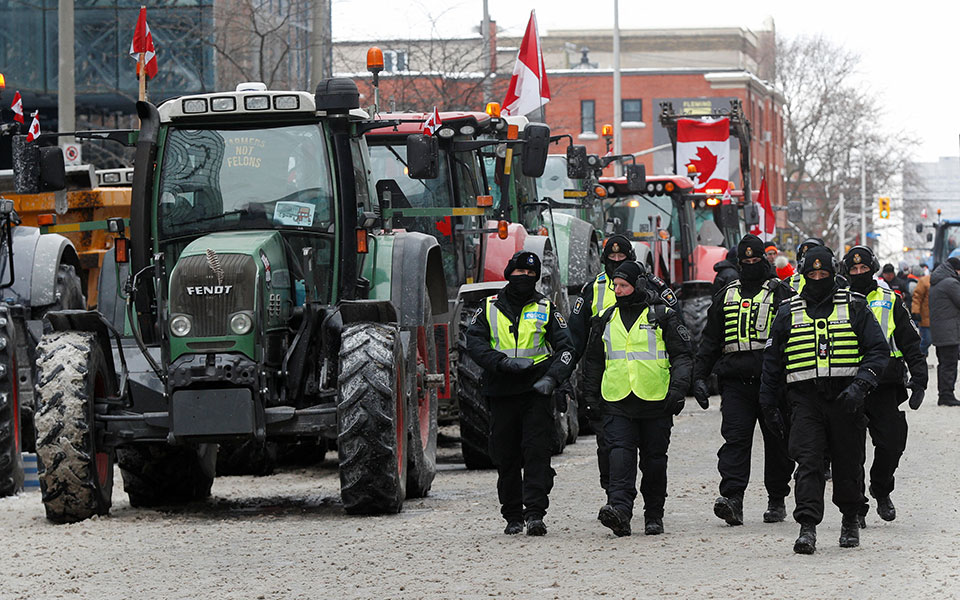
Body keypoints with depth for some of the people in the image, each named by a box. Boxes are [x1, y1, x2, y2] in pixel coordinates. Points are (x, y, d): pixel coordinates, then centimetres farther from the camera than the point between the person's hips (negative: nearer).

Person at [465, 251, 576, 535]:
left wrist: (552, 377, -13)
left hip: (536, 391, -1)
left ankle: (535, 513, -16)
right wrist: (503, 362, -16)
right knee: (506, 457, 4)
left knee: (536, 451, -13)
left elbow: (565, 348, 4)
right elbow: (474, 341, 0)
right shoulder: (490, 308, 10)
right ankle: (513, 517, 14)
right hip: (501, 391, 1)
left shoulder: (545, 309, 9)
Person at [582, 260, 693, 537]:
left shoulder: (662, 317, 2)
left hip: (656, 400, -2)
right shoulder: (606, 320, 13)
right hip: (617, 402, 2)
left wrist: (677, 388, -10)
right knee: (620, 454, -15)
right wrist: (592, 395, 19)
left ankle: (654, 516, 17)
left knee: (654, 459, 5)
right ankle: (619, 509, -28)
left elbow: (682, 356, 1)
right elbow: (593, 359, 23)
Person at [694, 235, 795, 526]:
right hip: (735, 379, 2)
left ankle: (777, 499, 17)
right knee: (735, 437, -11)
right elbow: (710, 339, 19)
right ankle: (732, 498, -20)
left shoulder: (782, 294, 4)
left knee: (776, 442, 5)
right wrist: (699, 376, 10)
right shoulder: (727, 295, 16)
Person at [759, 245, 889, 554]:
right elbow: (772, 361, 16)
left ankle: (851, 520, 28)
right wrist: (769, 405, 13)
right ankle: (807, 527, -17)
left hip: (845, 400, 0)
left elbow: (878, 350, 2)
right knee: (807, 462, -12)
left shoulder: (854, 307, 5)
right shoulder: (788, 313, 10)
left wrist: (860, 385, -13)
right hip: (805, 399, 0)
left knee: (849, 464, 8)